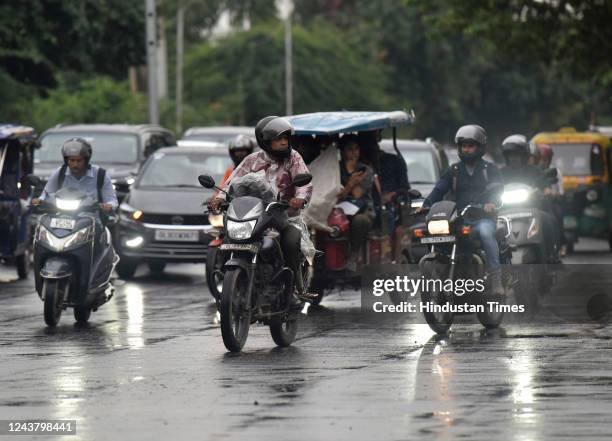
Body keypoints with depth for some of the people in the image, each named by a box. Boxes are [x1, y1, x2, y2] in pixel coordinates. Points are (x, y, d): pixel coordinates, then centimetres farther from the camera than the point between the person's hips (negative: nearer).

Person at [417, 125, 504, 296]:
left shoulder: (490, 169, 13)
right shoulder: (454, 171, 21)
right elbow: (439, 189, 8)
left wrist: (491, 202, -27)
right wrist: (426, 205, -11)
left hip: (483, 217, -3)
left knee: (485, 232, -37)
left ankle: (496, 279, -38)